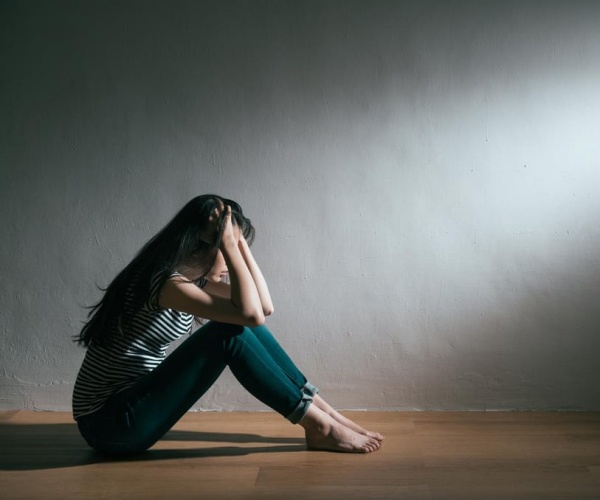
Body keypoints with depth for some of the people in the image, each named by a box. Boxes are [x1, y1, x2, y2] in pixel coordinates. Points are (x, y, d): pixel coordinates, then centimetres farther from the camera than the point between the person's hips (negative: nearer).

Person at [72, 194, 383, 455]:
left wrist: (239, 242, -2)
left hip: (132, 407, 9)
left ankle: (318, 407, 2)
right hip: (110, 422, -9)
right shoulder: (165, 280, -22)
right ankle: (318, 425, -13)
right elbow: (252, 314, -30)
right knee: (230, 332, -22)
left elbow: (264, 306, 3)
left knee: (240, 322, -1)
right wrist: (229, 241, -24)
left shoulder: (192, 275, 6)